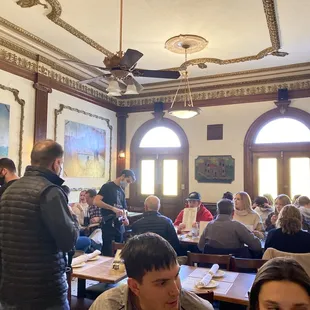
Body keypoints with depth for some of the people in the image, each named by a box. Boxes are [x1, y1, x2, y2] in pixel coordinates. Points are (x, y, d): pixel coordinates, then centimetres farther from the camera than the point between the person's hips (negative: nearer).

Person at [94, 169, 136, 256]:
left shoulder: (122, 192, 16)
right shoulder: (108, 186, -6)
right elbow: (96, 201, -19)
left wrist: (125, 218, -2)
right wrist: (113, 208, -24)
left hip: (119, 225, 7)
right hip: (108, 224, -7)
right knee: (108, 253, -1)